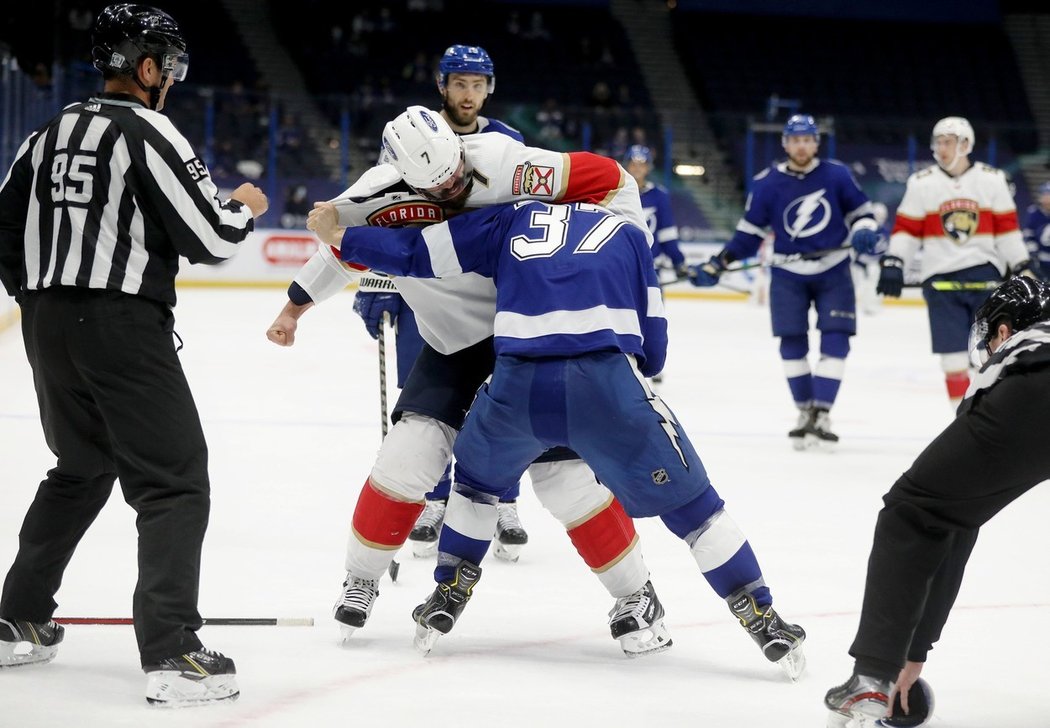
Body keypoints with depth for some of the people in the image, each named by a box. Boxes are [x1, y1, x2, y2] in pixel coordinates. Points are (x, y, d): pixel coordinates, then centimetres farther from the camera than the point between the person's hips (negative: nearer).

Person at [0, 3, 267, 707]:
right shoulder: (150, 133, -10)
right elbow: (211, 238, -13)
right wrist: (244, 207, 8)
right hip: (123, 329, -8)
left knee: (82, 469, 25)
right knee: (175, 480, -5)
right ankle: (171, 654, -15)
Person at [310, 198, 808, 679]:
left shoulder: (513, 220, 25)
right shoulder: (627, 235, 26)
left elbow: (415, 252, 22)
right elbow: (651, 346, 22)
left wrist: (338, 234, 35)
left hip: (518, 385, 1)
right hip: (606, 385, -1)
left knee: (479, 476, 32)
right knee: (687, 500, 11)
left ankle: (445, 601, 33)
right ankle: (763, 622, 8)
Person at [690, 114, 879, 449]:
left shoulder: (836, 175, -5)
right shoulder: (767, 183, -3)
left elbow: (860, 209, 7)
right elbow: (749, 232, 3)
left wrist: (865, 230, -16)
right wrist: (717, 265, -4)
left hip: (833, 271, -1)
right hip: (788, 275, 1)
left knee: (835, 341, -9)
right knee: (792, 343, 1)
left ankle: (822, 414, -5)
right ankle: (805, 412, 15)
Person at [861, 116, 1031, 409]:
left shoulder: (991, 179, 2)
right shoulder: (921, 183, 1)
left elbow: (1007, 228, 5)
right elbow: (906, 228, 3)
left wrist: (1021, 269, 4)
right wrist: (892, 263, -7)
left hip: (985, 274, 0)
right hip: (940, 277, 0)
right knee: (953, 352, -2)